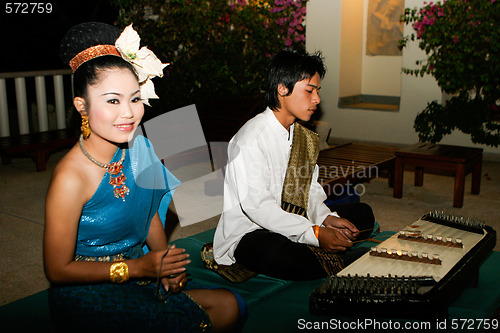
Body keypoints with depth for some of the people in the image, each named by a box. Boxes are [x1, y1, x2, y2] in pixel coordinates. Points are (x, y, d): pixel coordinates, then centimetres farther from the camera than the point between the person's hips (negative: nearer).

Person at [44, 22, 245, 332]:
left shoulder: (137, 148, -5)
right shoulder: (71, 178, -25)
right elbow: (58, 269, -17)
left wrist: (167, 265, -7)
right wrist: (141, 267, -19)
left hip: (136, 273, 6)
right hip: (86, 295, -6)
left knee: (231, 306, -2)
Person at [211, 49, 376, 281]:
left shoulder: (304, 137, 8)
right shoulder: (251, 138, -19)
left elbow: (310, 189, 12)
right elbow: (256, 205, -26)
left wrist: (327, 217, -10)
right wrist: (315, 233, -28)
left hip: (296, 222, 9)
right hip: (250, 233, -8)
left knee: (362, 214, 4)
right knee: (281, 253, -40)